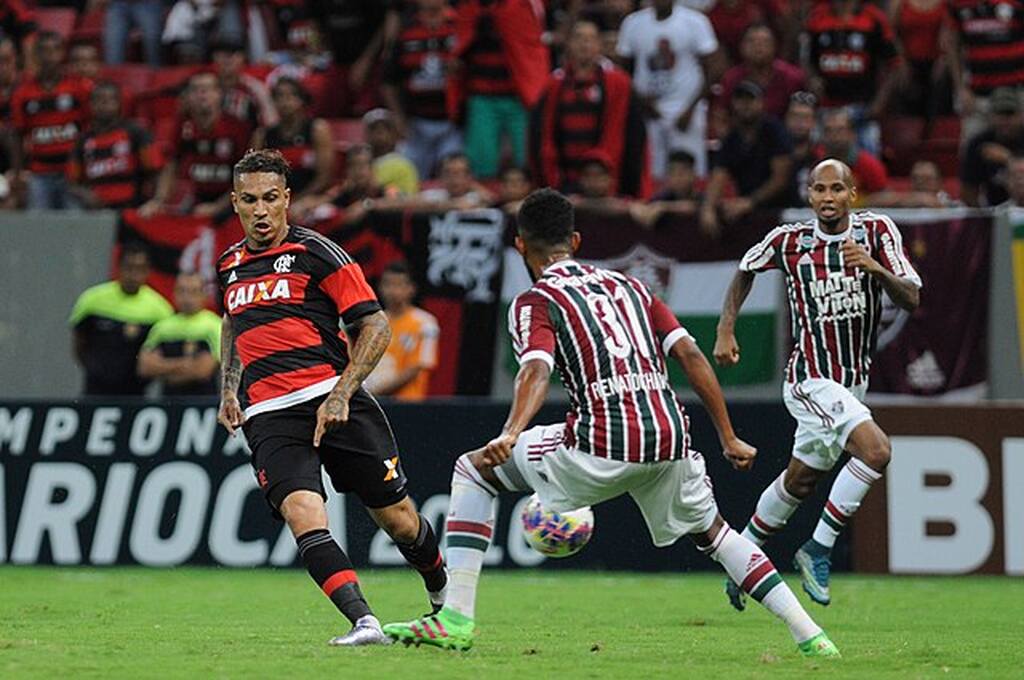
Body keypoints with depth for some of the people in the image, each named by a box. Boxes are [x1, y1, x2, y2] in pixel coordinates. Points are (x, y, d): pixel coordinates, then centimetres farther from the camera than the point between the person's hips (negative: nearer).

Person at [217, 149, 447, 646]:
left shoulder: (315, 252, -1)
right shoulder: (229, 266, 16)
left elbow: (375, 327, -3)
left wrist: (340, 395, -13)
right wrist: (228, 390, 24)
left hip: (334, 402, -3)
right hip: (268, 415, 3)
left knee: (397, 517, 2)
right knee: (303, 514, -23)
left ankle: (443, 598, 32)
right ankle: (364, 623, -31)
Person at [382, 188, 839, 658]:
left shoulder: (535, 302, 7)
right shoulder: (627, 285, 24)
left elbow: (537, 371, -14)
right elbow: (690, 355, 15)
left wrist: (510, 436, -30)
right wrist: (729, 439, 17)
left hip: (603, 446, -5)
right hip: (670, 437, 5)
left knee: (473, 470, 13)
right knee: (711, 531, 32)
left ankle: (456, 619, 3)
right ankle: (809, 634, 22)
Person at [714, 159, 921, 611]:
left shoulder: (877, 231, -5)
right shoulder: (789, 241, -8)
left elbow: (910, 299, -11)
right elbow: (746, 270, 13)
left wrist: (877, 269, -29)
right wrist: (726, 330, 7)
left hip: (854, 381, 5)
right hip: (811, 379, -5)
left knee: (800, 481, 17)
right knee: (875, 450, -25)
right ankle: (818, 548, -12)